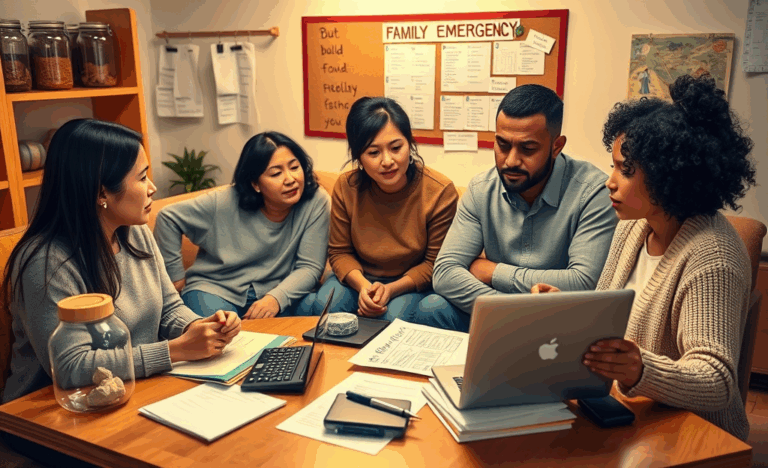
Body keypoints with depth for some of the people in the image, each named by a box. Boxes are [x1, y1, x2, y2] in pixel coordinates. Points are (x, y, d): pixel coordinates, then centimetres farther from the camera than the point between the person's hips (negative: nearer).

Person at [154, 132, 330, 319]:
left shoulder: (317, 202, -12)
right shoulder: (226, 203, -13)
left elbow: (310, 266, -13)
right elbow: (168, 217, -2)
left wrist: (277, 298, -30)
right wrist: (175, 274, 2)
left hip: (275, 291, 3)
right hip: (216, 288, -2)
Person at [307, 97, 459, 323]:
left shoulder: (440, 191, -18)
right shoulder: (346, 188, -11)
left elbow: (435, 263, -10)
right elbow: (339, 252, -1)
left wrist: (391, 289, -25)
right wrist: (362, 285, -23)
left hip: (412, 284, -2)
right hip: (360, 277, 2)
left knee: (394, 316, -33)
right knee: (325, 305, -26)